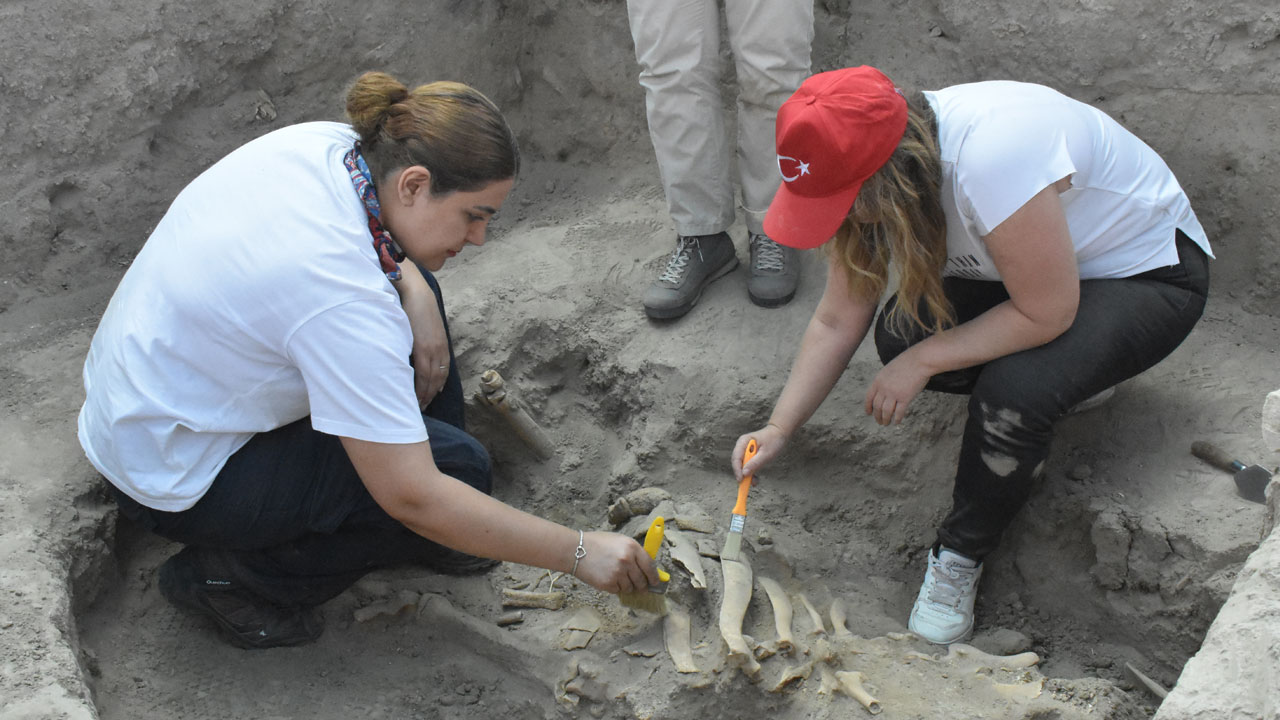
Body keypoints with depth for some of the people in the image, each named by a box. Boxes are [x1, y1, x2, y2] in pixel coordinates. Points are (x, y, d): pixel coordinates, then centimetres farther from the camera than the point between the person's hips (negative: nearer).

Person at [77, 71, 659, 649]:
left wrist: (412, 288, -6)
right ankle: (233, 575, -2)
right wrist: (579, 553, -21)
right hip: (175, 479, -9)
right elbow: (414, 497, -29)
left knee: (414, 289, 10)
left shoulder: (325, 143, -10)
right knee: (459, 467, -14)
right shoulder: (343, 298, -34)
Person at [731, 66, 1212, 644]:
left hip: (1149, 275, -7)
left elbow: (1046, 315, -29)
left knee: (1012, 394, -31)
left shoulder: (991, 158, -40)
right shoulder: (870, 165, -15)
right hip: (1026, 264, 7)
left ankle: (962, 556, -6)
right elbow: (837, 320, -7)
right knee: (900, 333, -16)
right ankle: (1067, 367, 9)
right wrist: (778, 429, -13)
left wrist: (924, 361, -22)